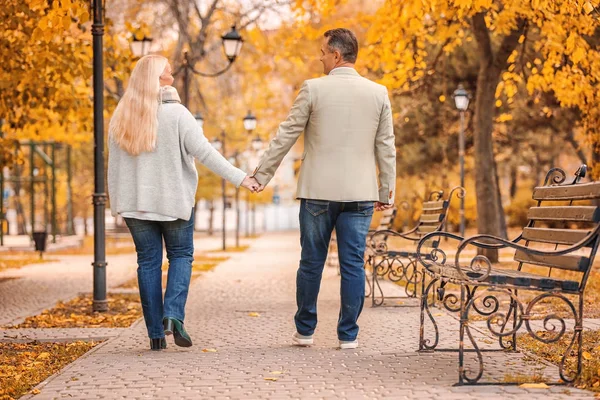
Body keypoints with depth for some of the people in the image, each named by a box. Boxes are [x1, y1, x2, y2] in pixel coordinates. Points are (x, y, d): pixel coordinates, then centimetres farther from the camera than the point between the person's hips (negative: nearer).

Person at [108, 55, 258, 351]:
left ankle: (156, 333, 7)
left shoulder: (120, 117, 3)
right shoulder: (175, 114, -12)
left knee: (148, 261, 8)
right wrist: (239, 178, -13)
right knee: (181, 254, 12)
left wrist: (117, 202, 16)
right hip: (173, 200, -3)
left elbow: (114, 164, 7)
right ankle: (173, 315, -8)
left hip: (135, 202, 3)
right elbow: (204, 152, -16)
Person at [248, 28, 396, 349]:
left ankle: (304, 331, 18)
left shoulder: (313, 89, -5)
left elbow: (286, 135, -2)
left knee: (311, 263, 9)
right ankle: (348, 335, 9)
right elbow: (386, 146, 6)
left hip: (318, 192, -2)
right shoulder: (378, 93, 3)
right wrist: (387, 191, 14)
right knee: (353, 265, 6)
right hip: (360, 193, 2)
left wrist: (261, 174, 8)